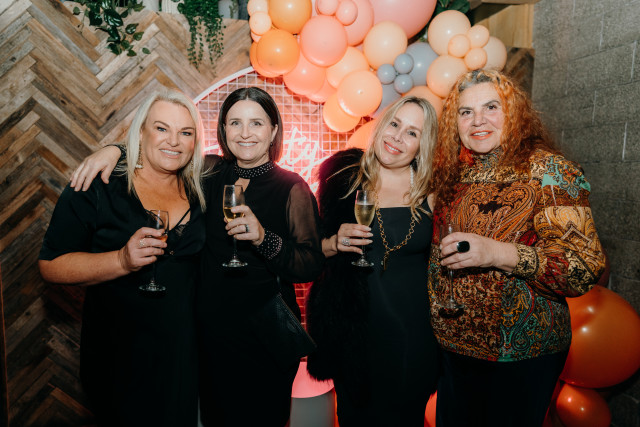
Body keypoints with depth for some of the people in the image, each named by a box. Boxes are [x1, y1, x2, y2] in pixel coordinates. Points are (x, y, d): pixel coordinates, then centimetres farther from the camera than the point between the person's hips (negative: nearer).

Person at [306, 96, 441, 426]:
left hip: (412, 334, 1)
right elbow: (313, 249, 3)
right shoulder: (344, 176, -4)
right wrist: (335, 243, -17)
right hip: (352, 329, 0)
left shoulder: (431, 191, -3)